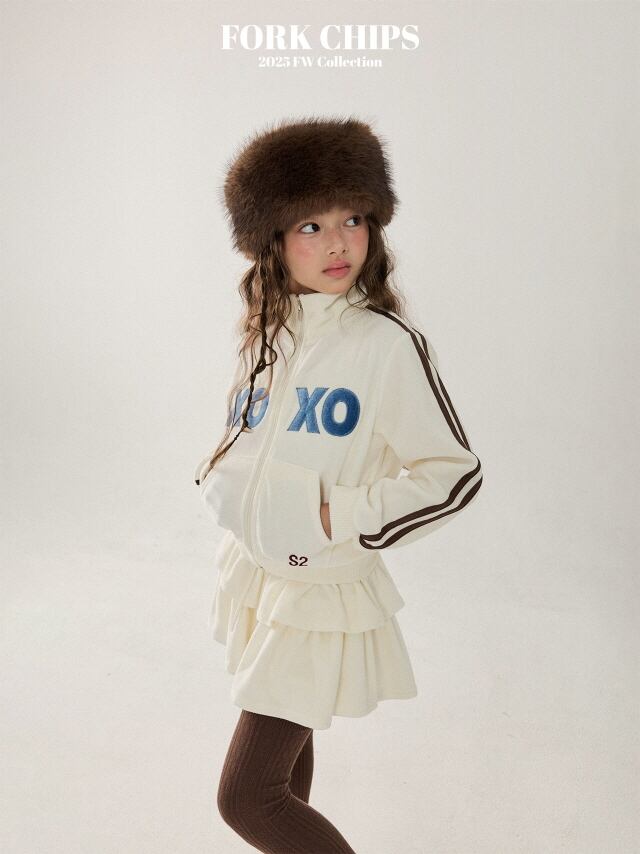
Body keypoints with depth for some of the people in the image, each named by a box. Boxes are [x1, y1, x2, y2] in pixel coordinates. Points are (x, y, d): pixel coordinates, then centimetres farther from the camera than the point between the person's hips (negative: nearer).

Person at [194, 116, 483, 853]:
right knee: (284, 745, 25)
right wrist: (220, 475, -2)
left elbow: (454, 473, -16)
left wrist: (339, 519, -21)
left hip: (319, 591, -7)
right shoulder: (268, 330, 2)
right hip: (252, 570, 7)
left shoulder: (387, 344, -19)